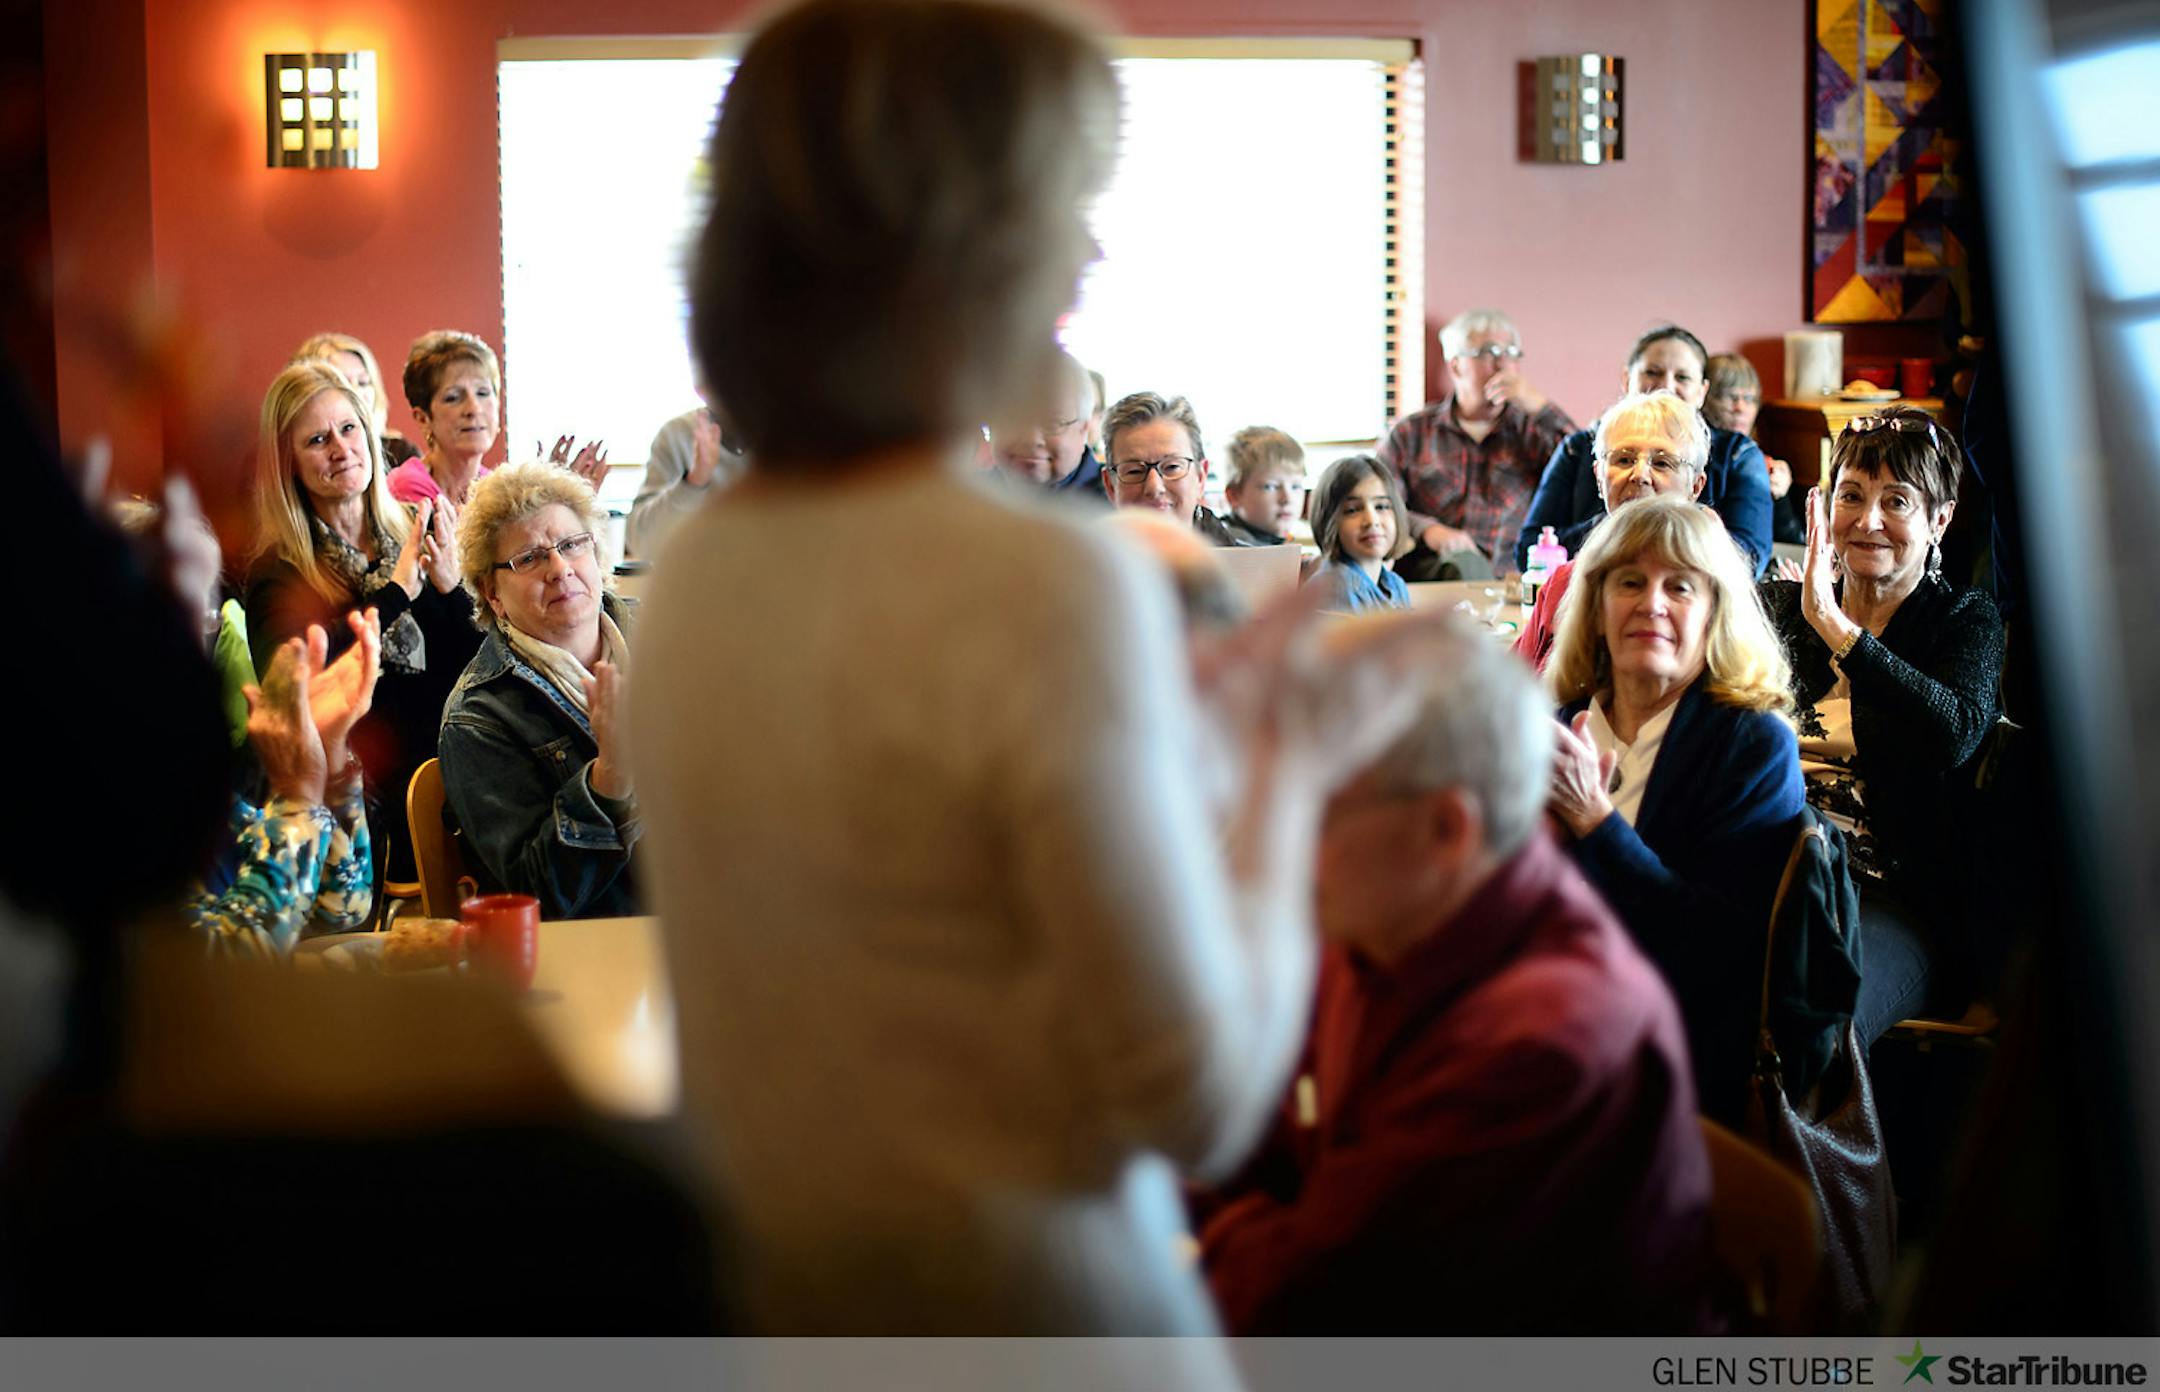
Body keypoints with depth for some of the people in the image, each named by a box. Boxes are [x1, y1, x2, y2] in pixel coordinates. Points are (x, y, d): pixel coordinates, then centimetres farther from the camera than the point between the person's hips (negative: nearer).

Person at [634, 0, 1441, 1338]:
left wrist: (1186, 720, 13)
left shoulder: (696, 569, 1)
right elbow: (1206, 1101, -18)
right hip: (1029, 1319, -7)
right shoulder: (1052, 586, -21)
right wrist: (1291, 775, -5)